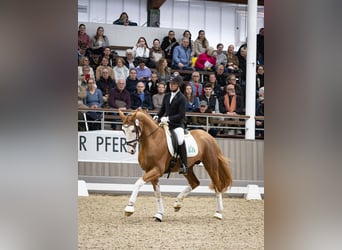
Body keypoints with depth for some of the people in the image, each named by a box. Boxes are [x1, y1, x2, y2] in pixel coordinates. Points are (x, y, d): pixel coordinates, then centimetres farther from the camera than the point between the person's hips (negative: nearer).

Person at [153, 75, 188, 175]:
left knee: (180, 141, -27)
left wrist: (168, 118, -22)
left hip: (177, 124, -7)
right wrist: (157, 116, 0)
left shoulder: (181, 98, -6)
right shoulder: (167, 96, 13)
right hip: (166, 123, 7)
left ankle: (184, 165, -23)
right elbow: (163, 109, 20)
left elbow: (181, 115, -13)